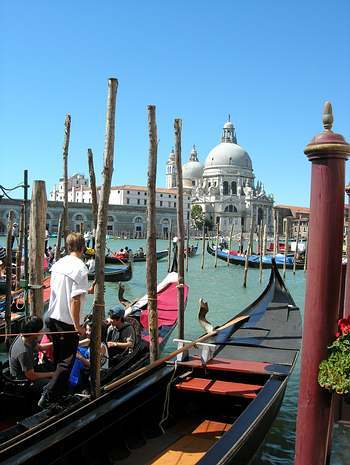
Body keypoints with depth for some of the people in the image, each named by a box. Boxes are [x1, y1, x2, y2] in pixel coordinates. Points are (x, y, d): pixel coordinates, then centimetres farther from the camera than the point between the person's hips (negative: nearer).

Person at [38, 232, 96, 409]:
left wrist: (86, 290, 21)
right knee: (67, 362, 4)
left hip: (53, 317, 8)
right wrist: (77, 325, -18)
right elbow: (75, 299, -23)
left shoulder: (59, 263, 5)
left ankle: (60, 392, 35)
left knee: (58, 358, 21)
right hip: (68, 322, -8)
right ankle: (47, 397, 1)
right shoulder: (80, 267, -19)